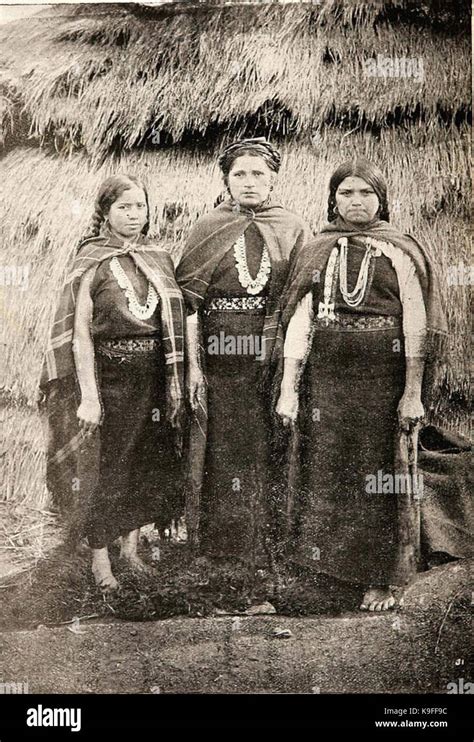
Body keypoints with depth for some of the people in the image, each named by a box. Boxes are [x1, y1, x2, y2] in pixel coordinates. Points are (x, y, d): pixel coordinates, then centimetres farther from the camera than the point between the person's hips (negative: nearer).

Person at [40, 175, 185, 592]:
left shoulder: (161, 259, 7)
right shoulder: (91, 262, -6)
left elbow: (176, 324, 9)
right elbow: (80, 330, -10)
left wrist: (177, 382, 4)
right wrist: (88, 395, -15)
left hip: (152, 376, 4)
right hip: (107, 374, -4)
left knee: (146, 462, 12)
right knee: (102, 467, 4)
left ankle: (131, 546, 31)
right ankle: (100, 558, 20)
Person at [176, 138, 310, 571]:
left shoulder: (294, 230, 6)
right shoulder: (207, 231, 5)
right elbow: (188, 299, 1)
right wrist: (192, 363, -6)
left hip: (274, 357, 0)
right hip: (220, 360, 0)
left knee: (270, 449, 4)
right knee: (221, 448, 6)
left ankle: (269, 544, 18)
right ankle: (218, 540, 21)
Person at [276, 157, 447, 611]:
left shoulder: (400, 251, 3)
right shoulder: (315, 252, 9)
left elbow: (415, 324, -2)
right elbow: (299, 321, 3)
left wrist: (413, 392, -8)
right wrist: (288, 388, -3)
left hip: (381, 376, -2)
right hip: (323, 376, 2)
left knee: (377, 472, 3)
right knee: (322, 472, 4)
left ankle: (379, 578, 17)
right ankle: (322, 568, 20)